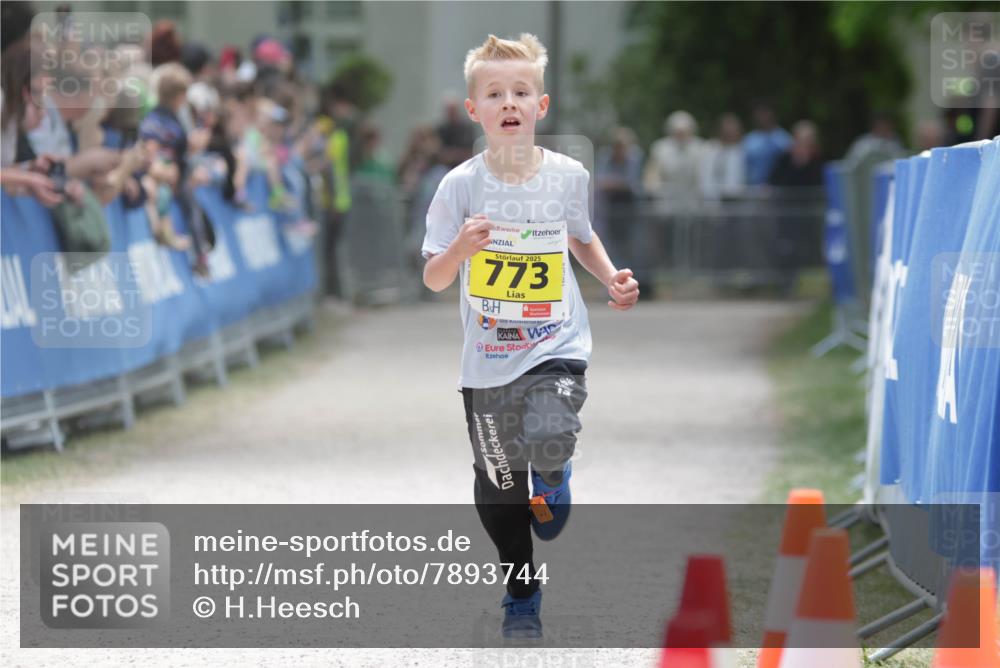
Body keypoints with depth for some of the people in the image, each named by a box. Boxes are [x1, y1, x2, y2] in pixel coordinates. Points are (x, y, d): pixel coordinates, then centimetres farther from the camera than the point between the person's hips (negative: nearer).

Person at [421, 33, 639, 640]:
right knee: (499, 486, 11)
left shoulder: (568, 175, -3)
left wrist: (613, 278, 2)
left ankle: (553, 476, 10)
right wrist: (460, 249, -26)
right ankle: (522, 595, 34)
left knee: (548, 440, -29)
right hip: (488, 357, 1)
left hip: (557, 344, -1)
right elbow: (433, 280, -6)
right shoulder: (461, 185, -8)